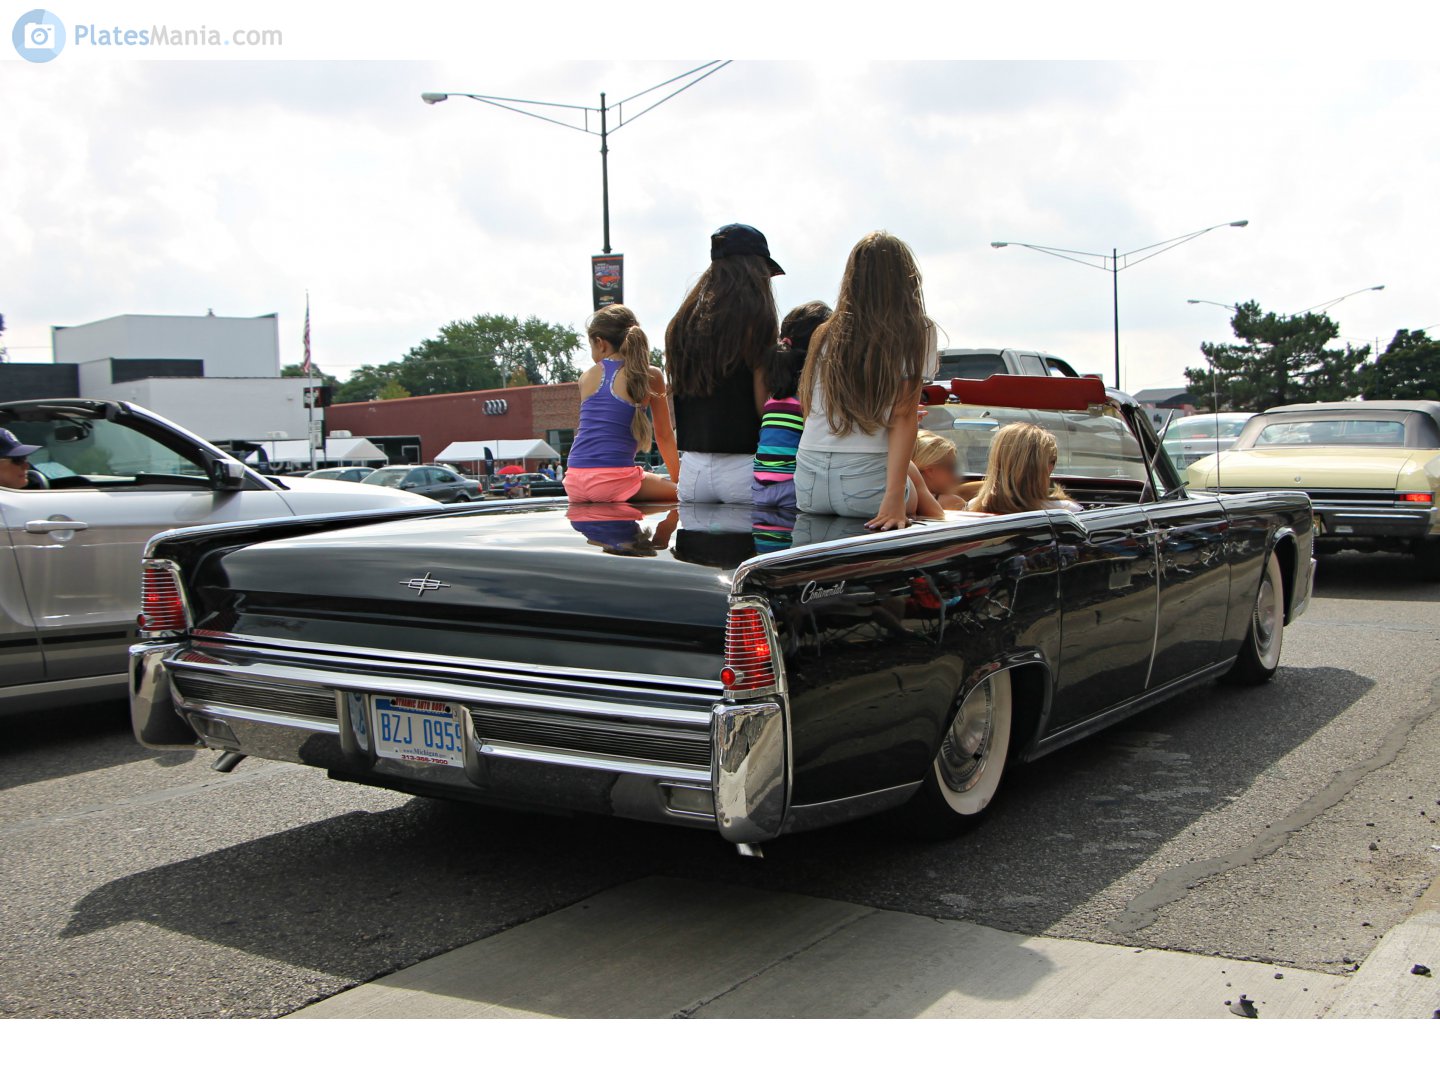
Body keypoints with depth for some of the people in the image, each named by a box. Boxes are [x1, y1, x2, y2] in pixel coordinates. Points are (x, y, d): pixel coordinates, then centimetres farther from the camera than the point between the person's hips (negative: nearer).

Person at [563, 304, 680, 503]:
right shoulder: (651, 376, 5)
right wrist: (678, 480, 25)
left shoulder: (586, 378, 14)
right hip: (612, 481, -5)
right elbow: (664, 436, 14)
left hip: (574, 481, 5)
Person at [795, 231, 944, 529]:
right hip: (865, 484, -5)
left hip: (808, 485, 5)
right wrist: (895, 496, -13)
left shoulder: (826, 335, 11)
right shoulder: (916, 332, 0)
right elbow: (904, 418, -8)